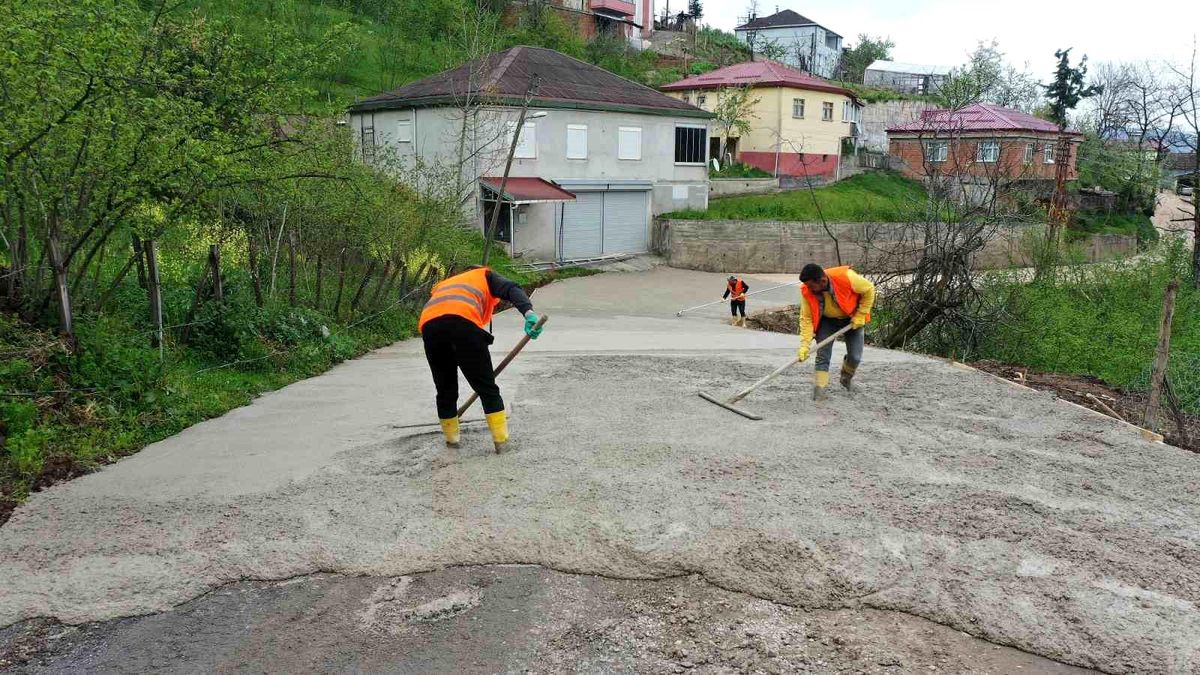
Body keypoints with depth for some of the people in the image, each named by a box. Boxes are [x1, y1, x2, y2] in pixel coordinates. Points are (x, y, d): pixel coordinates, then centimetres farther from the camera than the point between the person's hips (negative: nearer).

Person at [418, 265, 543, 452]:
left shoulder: (442, 285, 45)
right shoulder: (485, 275, 33)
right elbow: (511, 290, 10)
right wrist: (528, 313, -9)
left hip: (428, 323, 4)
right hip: (463, 321, -4)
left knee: (445, 388, 21)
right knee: (487, 386, 7)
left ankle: (451, 438, 33)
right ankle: (501, 440, 8)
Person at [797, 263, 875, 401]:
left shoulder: (846, 277, -36)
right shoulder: (807, 291, -28)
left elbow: (869, 289, -19)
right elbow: (806, 318, -22)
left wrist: (860, 315, -18)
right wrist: (804, 345, -31)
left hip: (852, 319, -1)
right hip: (827, 320, 1)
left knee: (855, 356, 1)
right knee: (823, 356, -12)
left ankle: (846, 378, 31)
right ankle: (819, 389, -7)